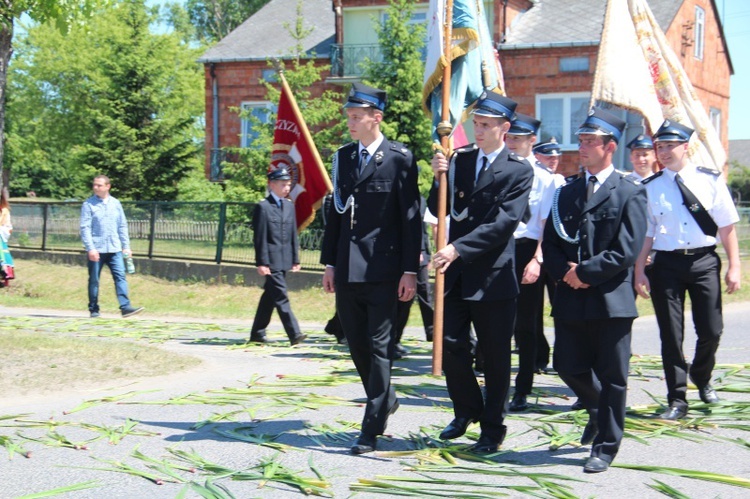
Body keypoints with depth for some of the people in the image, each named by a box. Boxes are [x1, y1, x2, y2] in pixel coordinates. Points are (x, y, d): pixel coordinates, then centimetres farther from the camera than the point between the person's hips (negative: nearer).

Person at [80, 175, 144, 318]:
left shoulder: (115, 203, 10)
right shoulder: (89, 204, -1)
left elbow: (122, 226, 14)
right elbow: (85, 228, -6)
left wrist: (126, 246, 10)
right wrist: (90, 248, -15)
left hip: (115, 249, 3)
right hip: (96, 250, -3)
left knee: (120, 276, -8)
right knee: (94, 280, 4)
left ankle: (125, 306, -13)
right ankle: (93, 309, 14)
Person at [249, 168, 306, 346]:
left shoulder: (289, 206, 14)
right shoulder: (263, 207, -7)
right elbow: (259, 238, -10)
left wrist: (295, 259, 14)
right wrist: (262, 262, -14)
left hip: (284, 260, 7)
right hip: (271, 261, -7)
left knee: (270, 296, 12)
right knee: (281, 297, -10)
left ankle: (257, 333, 21)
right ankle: (294, 334, -13)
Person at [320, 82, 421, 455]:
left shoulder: (400, 158, -6)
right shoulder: (343, 157, 11)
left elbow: (411, 217, -7)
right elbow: (336, 212, 14)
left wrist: (410, 270, -10)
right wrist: (330, 262, 11)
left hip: (382, 270, -6)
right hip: (347, 270, 6)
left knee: (380, 346, -2)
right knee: (357, 344, 13)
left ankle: (372, 427, 2)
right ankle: (385, 400, 34)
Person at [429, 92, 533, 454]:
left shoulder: (519, 170, -5)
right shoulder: (459, 159, 9)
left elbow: (505, 222, -15)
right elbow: (440, 210, 8)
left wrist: (459, 248, -22)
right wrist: (441, 177, -10)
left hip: (494, 274, -4)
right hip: (456, 272, 4)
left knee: (495, 355, 5)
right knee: (451, 344, 5)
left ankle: (492, 429, 17)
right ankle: (467, 410, 28)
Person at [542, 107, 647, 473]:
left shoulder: (630, 194, -3)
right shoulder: (567, 192, 14)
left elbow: (626, 251, -11)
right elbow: (549, 243, 12)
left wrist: (584, 272, -14)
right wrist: (566, 272, -7)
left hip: (611, 299, -5)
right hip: (570, 298, 5)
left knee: (611, 377, 2)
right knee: (568, 367, 8)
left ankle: (605, 446, 14)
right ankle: (598, 413, 37)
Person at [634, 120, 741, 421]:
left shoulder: (710, 180, 1)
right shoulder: (650, 188, 3)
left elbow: (727, 226, 2)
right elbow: (645, 234, 3)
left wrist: (734, 267, -2)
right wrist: (639, 273, -3)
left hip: (704, 261, 0)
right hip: (666, 263, 0)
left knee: (711, 330, 2)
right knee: (671, 335, 2)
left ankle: (701, 378, 33)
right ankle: (677, 400, 12)